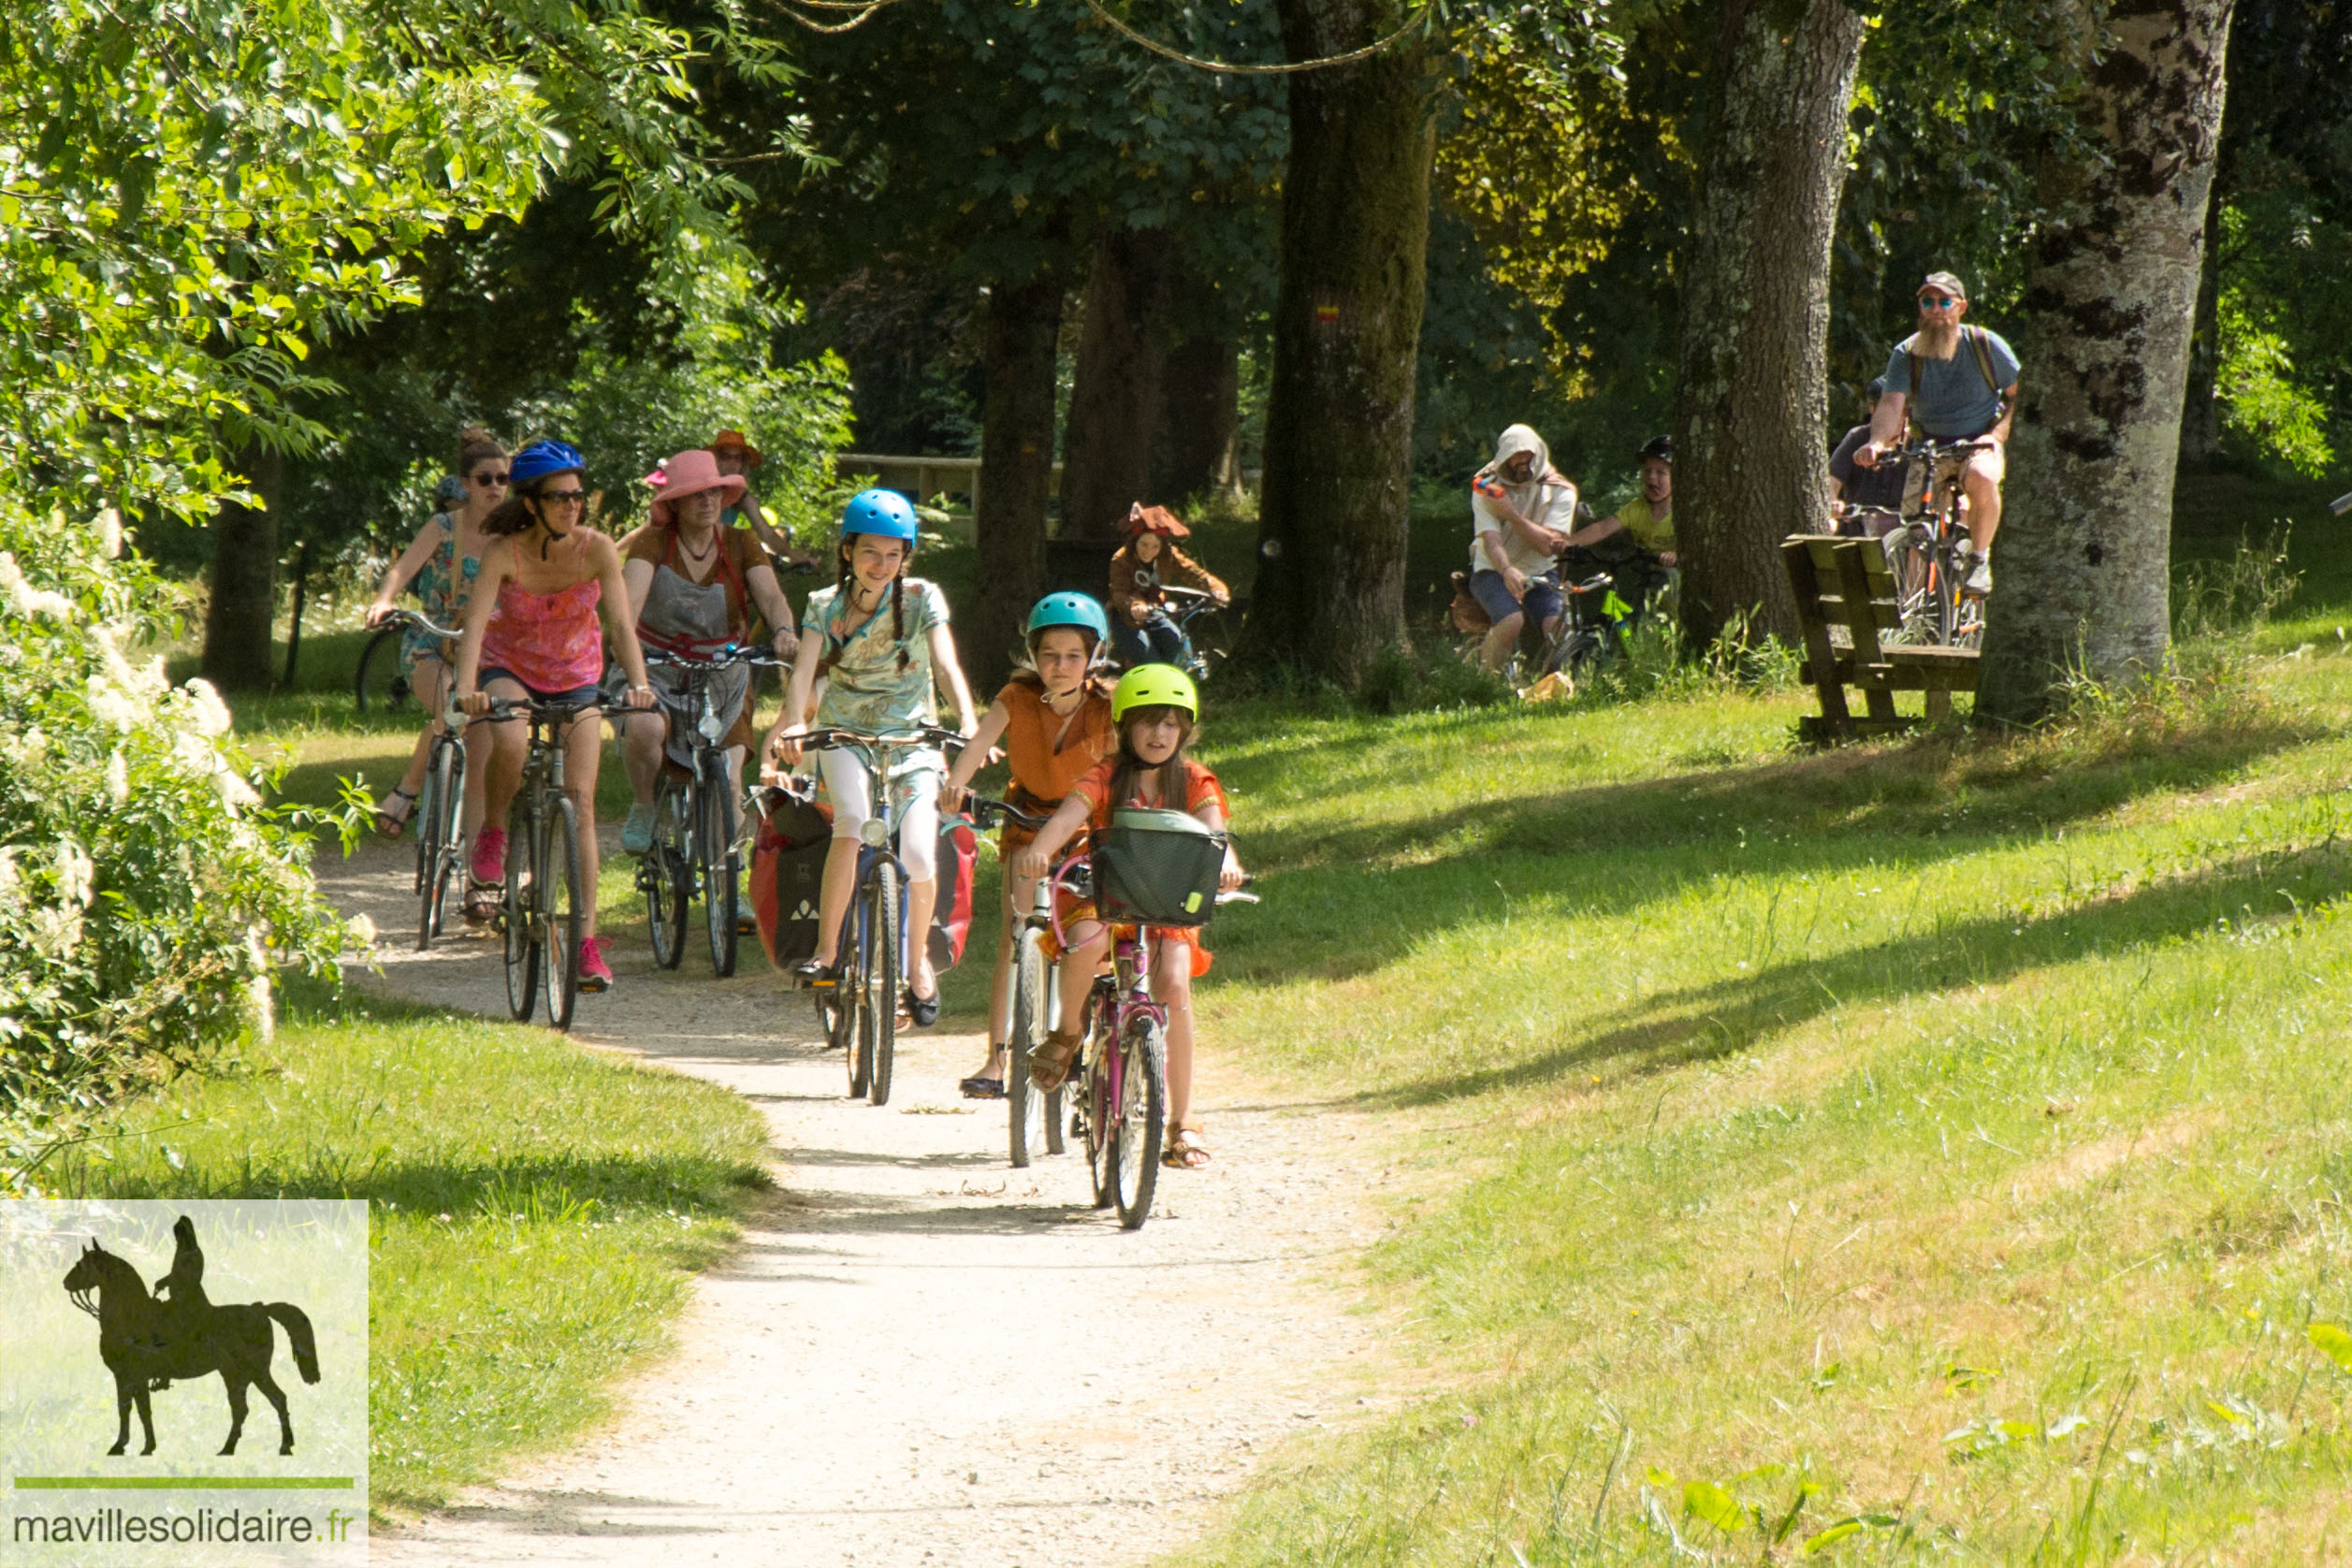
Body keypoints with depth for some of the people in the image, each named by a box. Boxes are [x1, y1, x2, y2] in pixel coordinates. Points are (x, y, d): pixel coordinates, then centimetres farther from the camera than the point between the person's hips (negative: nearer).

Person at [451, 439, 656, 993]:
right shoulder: (505, 552, -23)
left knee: (581, 802, -8)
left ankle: (587, 942, -6)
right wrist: (467, 688, -48)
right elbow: (476, 622, -32)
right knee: (510, 744, -36)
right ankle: (490, 840, -7)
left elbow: (622, 623, -23)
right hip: (510, 668, -2)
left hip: (575, 677, 2)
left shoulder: (597, 549, -19)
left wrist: (638, 682, -40)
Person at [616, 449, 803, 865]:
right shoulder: (652, 544, -7)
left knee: (727, 784, -10)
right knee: (643, 728, -34)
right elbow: (632, 593, -25)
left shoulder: (740, 545, 0)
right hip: (660, 673, -2)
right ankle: (644, 809, -6)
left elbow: (770, 594, -15)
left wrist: (782, 629, -38)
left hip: (723, 678, 2)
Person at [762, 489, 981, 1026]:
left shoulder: (922, 599, -5)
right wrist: (789, 723, -38)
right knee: (852, 819, -31)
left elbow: (947, 664, -17)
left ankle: (919, 959, 11)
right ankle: (826, 951, -22)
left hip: (913, 736, 0)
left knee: (920, 857, -16)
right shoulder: (826, 605, -3)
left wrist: (968, 722, -35)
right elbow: (806, 667, -18)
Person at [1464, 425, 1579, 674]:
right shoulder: (1488, 489, -8)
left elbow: (1549, 545, -17)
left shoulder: (1560, 492, -5)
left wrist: (1512, 515, -24)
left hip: (1539, 574, 2)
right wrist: (1508, 571, -42)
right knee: (1511, 621, -33)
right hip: (1492, 571, -2)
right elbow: (1491, 540, -22)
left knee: (1556, 626, -25)